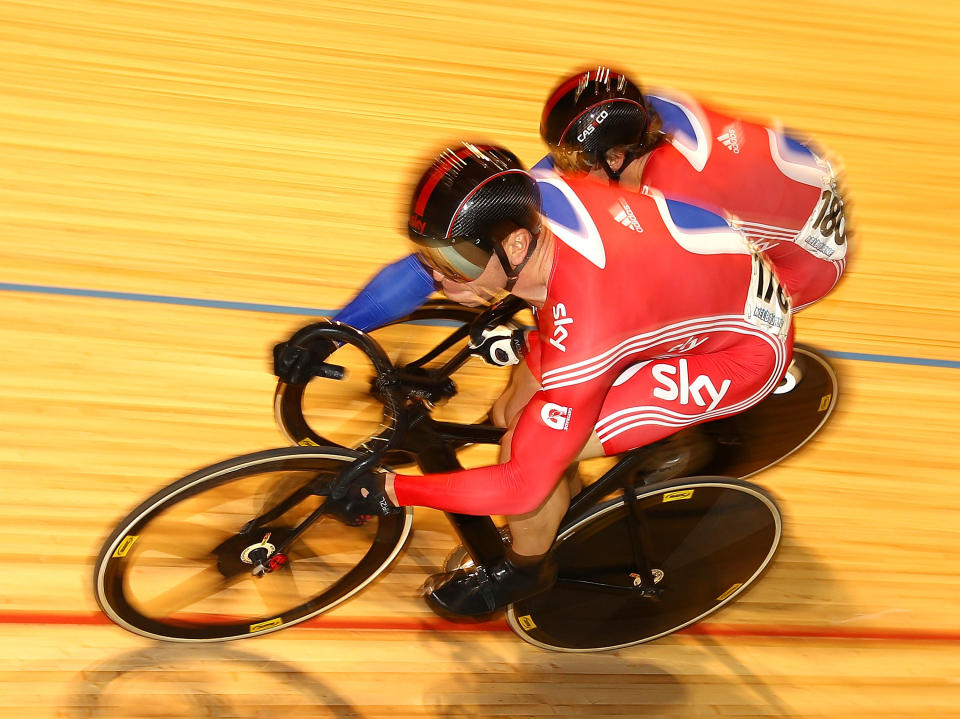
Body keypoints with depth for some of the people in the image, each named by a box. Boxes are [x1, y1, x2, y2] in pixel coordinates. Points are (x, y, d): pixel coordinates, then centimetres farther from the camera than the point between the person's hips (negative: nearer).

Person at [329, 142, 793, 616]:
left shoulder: (582, 335, -40)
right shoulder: (531, 200, -22)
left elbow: (522, 484, -31)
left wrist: (390, 491, -24)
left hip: (745, 350, -7)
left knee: (528, 450, -14)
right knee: (522, 417, 9)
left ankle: (526, 569, 17)